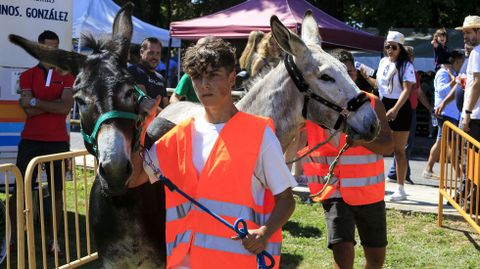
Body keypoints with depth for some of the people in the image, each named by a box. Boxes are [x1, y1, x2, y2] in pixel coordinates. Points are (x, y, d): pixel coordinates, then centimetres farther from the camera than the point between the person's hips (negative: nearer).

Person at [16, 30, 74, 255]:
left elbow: (66, 107, -11)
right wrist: (55, 103, -11)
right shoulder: (27, 75, 7)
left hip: (58, 141, 0)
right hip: (30, 141, 0)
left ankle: (52, 240, 10)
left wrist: (36, 102, -12)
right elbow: (29, 110, -7)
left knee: (57, 191, 3)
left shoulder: (66, 76, 6)